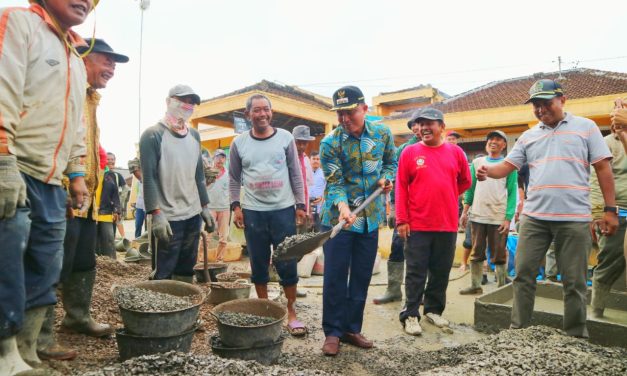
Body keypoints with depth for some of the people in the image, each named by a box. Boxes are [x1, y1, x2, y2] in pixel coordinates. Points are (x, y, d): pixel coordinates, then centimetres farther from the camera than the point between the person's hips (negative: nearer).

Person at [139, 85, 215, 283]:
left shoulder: (194, 135, 13)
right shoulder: (153, 135, -7)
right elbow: (149, 178, -13)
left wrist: (205, 206, 13)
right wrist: (157, 214, -21)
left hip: (193, 216, 6)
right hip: (167, 218, -6)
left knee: (186, 273, 14)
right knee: (163, 276, 1)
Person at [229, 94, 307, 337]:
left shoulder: (285, 138, 2)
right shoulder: (239, 143, 4)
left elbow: (296, 174, 4)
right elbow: (234, 178, 8)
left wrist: (300, 205, 0)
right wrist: (235, 206, -1)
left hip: (283, 210, -1)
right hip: (253, 212, 1)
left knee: (287, 265, 3)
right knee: (258, 266, 11)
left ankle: (291, 313, 18)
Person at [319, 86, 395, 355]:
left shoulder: (383, 134, -1)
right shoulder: (330, 143, -12)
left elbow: (391, 162, 15)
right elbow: (335, 183, -15)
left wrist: (386, 178, -6)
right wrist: (343, 207, -34)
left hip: (370, 217, 4)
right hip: (338, 218, -3)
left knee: (362, 277, 12)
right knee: (335, 277, 1)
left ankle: (352, 328, 28)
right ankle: (333, 332, 18)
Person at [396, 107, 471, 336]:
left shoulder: (455, 152, 5)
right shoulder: (410, 152, -1)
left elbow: (465, 181, 18)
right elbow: (401, 187, -3)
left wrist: (446, 198, 11)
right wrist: (401, 220, -8)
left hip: (447, 224, 3)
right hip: (417, 224, -3)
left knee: (441, 272, 13)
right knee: (416, 272, 3)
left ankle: (434, 310, 30)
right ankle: (410, 315, 13)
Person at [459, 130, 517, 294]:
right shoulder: (477, 162, 11)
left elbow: (512, 193, -3)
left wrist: (508, 218, -11)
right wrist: (465, 211, 5)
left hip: (499, 218, -3)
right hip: (477, 216, 3)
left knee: (499, 255, 5)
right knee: (476, 253, 10)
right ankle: (475, 285, 20)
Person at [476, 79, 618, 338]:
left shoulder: (586, 127, 4)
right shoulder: (528, 136, 12)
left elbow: (603, 168, 2)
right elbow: (507, 166, 6)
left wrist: (610, 209, -4)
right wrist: (488, 171, -17)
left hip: (575, 219, -2)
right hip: (534, 217, 3)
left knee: (574, 283, 7)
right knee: (523, 275, 5)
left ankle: (576, 338, 22)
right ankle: (518, 330, 18)